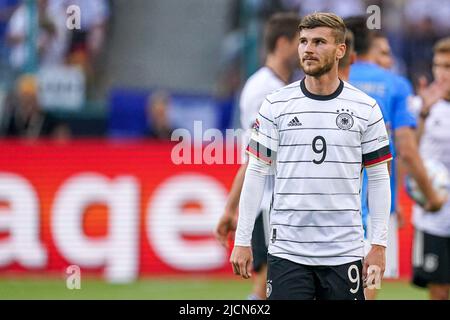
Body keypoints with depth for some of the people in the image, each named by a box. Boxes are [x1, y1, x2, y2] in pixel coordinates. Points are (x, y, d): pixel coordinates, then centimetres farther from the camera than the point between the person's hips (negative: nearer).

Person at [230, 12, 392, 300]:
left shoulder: (366, 108, 3)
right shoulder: (276, 105, 2)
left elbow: (378, 178, 6)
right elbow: (256, 173, 4)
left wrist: (379, 245, -1)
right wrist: (242, 241, -1)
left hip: (344, 252, 1)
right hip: (287, 252, 0)